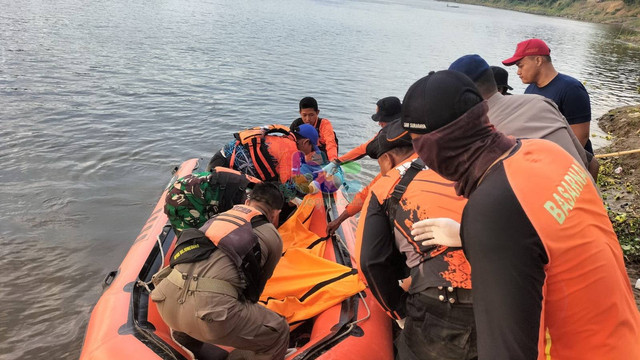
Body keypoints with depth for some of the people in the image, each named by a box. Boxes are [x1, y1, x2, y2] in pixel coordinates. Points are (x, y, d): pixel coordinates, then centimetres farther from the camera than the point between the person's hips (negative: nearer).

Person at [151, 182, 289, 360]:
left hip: (168, 300, 6)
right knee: (278, 332, 15)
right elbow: (258, 284, 28)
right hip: (210, 305, -6)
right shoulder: (272, 237, 17)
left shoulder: (221, 216, 30)